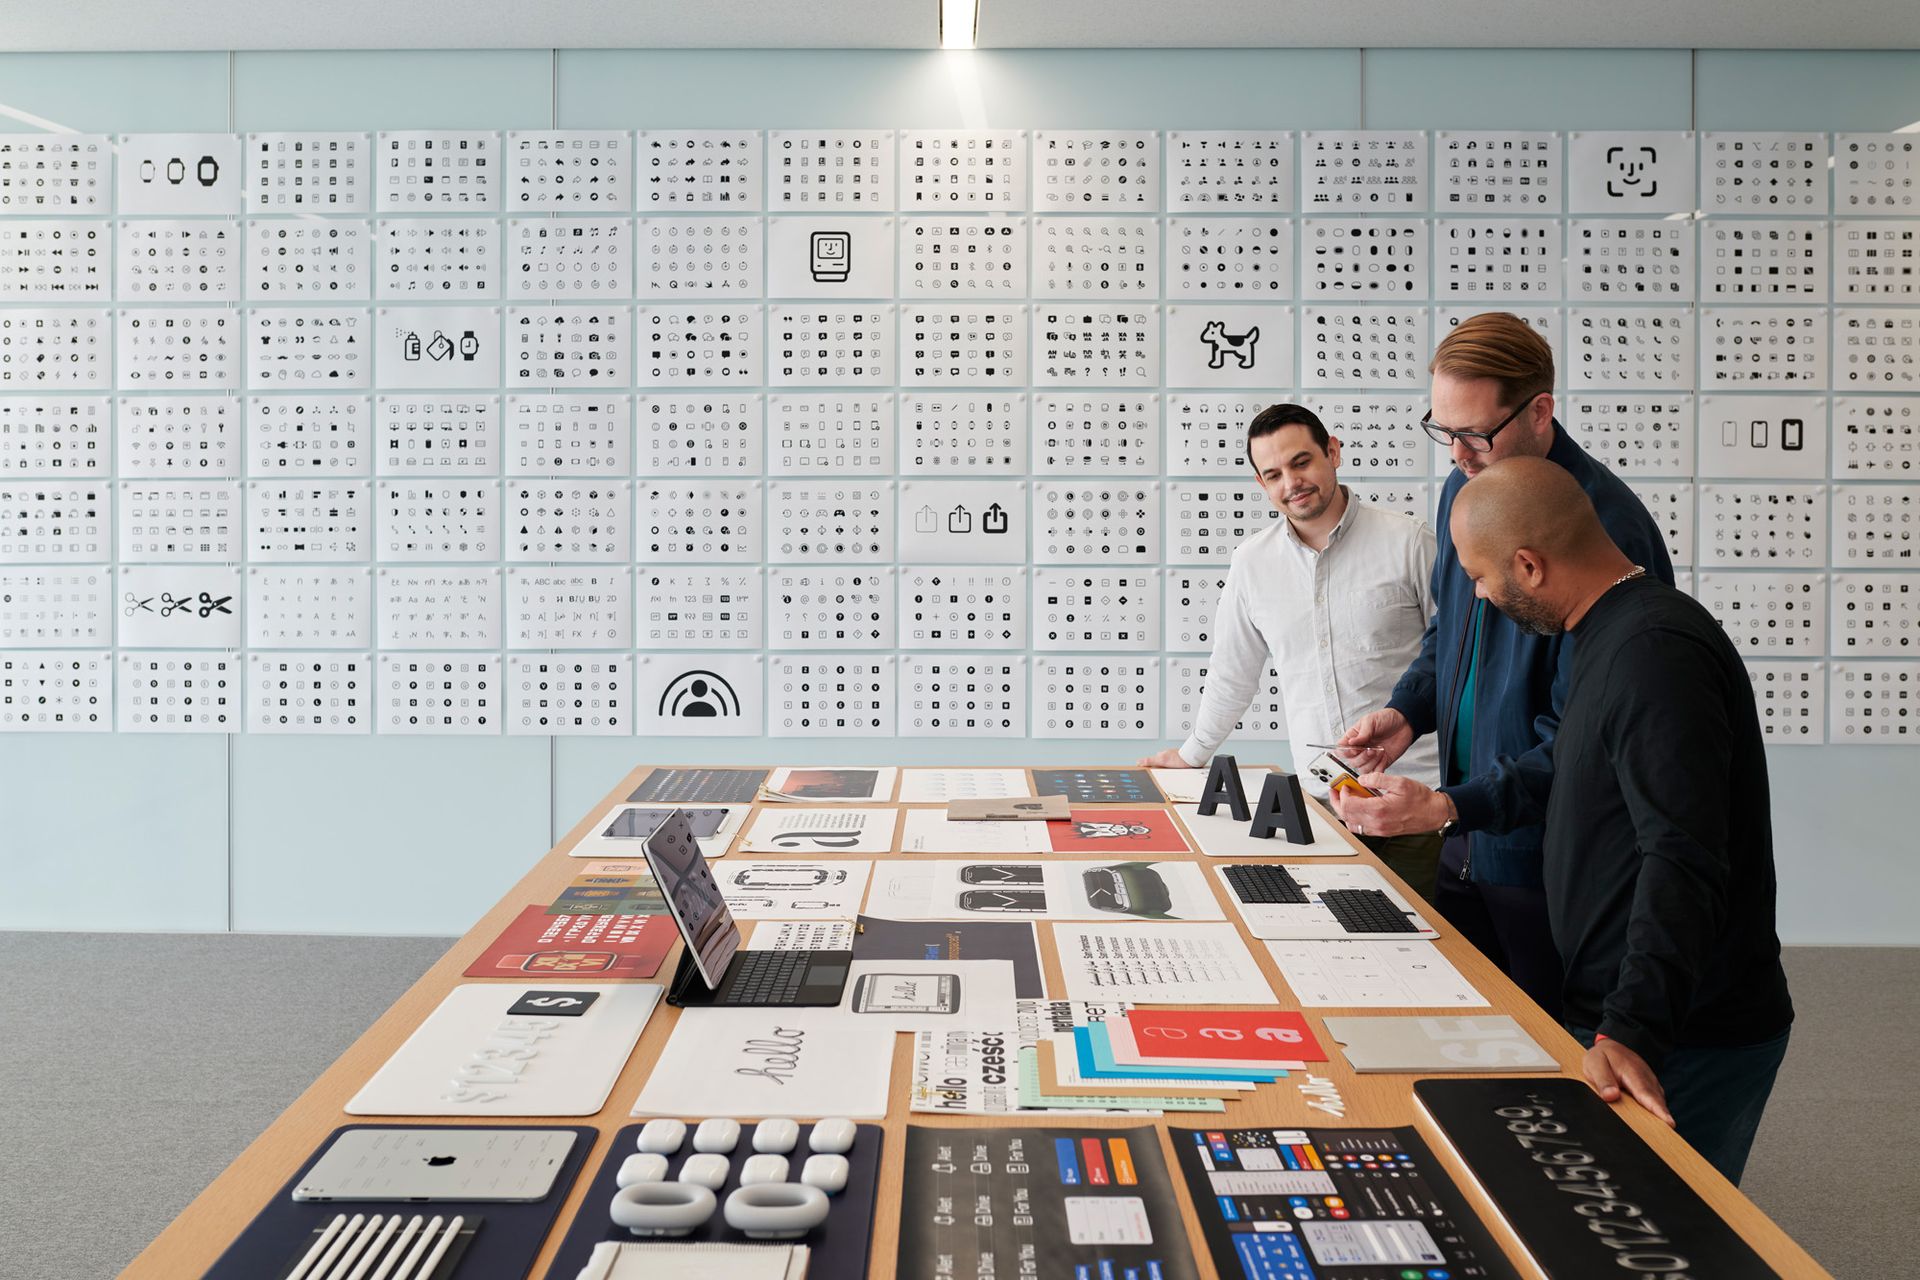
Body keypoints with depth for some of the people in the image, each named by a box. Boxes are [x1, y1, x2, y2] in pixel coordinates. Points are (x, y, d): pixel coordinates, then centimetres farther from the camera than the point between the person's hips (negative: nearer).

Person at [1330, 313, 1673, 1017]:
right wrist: (1407, 710, 2)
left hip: (1546, 860, -7)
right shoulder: (1464, 490, 5)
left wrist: (1448, 807, -32)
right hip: (1466, 844, 8)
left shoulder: (1606, 530, -23)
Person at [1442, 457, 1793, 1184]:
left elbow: (1682, 859, -30)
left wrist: (1633, 1031, -37)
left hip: (1683, 1044, -10)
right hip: (1624, 1016, 10)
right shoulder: (1615, 638, 12)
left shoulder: (1655, 651, -21)